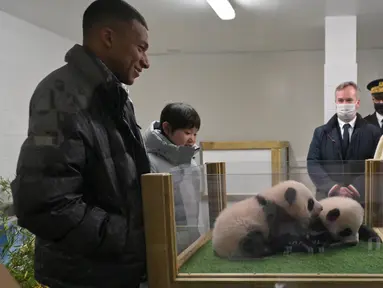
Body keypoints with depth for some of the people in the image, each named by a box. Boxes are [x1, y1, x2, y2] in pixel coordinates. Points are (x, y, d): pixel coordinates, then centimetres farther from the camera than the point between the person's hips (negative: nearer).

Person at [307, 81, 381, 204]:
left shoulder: (372, 132, 5)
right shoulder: (321, 132, 8)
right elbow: (312, 164, -1)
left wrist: (357, 188, -16)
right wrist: (333, 187, -14)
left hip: (362, 198, 0)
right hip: (327, 197, 1)